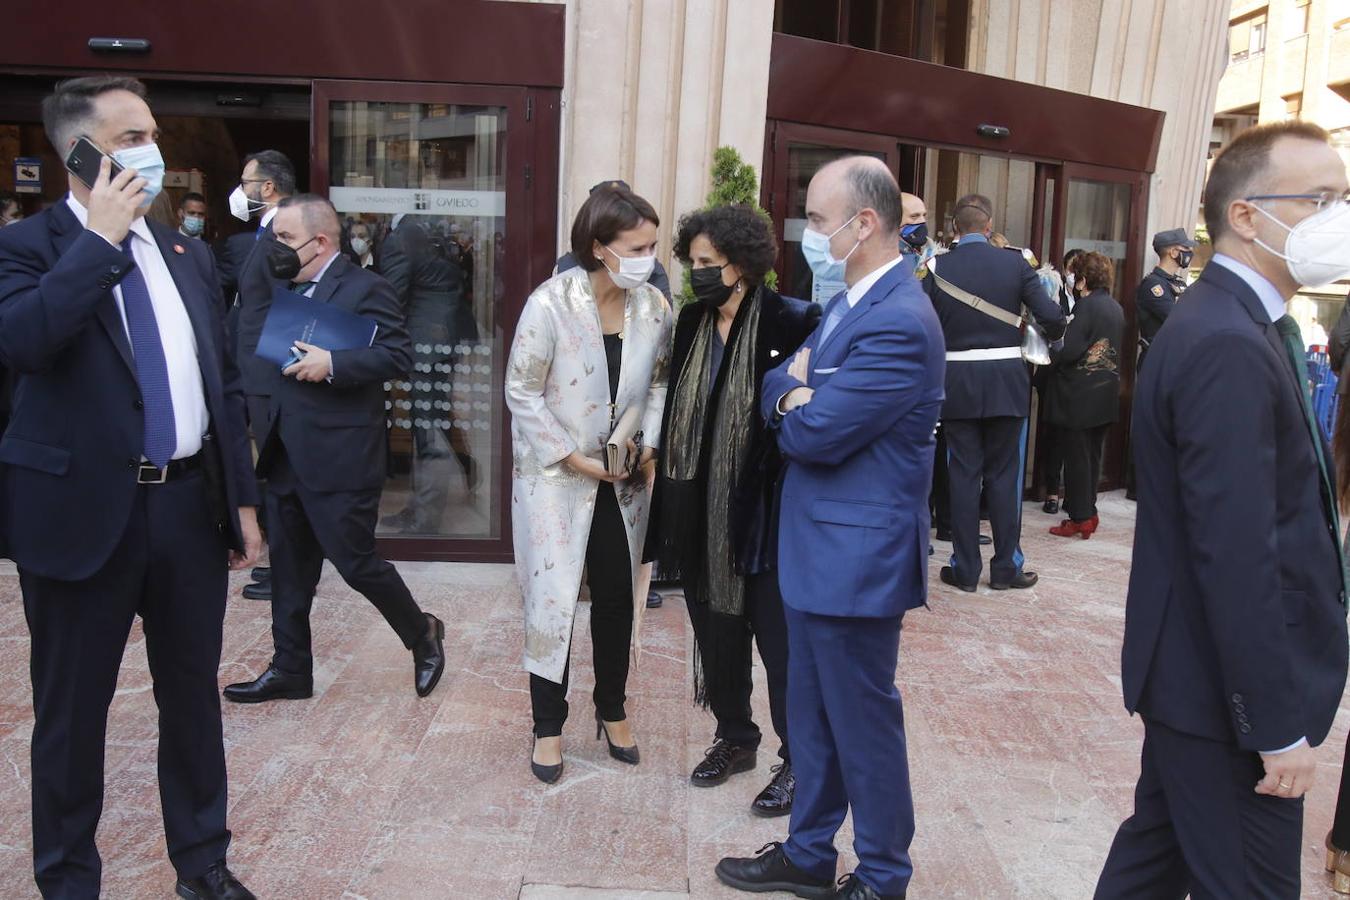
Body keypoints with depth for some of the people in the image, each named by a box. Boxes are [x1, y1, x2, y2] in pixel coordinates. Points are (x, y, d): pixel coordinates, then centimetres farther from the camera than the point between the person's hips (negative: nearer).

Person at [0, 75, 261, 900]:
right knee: (73, 711, 10)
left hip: (192, 504, 5)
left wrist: (243, 496, 10)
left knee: (194, 699, 15)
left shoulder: (189, 254, 10)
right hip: (86, 511, -4)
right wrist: (102, 238, -19)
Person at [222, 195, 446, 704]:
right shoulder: (290, 290, 14)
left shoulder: (365, 288, -10)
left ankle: (422, 633, 22)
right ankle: (290, 671, 27)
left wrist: (332, 364, -24)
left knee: (355, 562, -1)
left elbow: (398, 355, -17)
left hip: (338, 460, -8)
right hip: (287, 458, 8)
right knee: (289, 568, 14)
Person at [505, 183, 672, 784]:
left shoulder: (653, 307, -5)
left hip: (624, 480, 4)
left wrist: (648, 443, -6)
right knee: (552, 599, 1)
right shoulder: (551, 303, -18)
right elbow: (522, 391, -12)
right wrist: (573, 457, -16)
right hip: (555, 476, -4)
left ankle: (612, 710, 33)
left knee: (618, 598, 12)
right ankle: (548, 726, 21)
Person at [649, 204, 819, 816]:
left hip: (764, 509, -6)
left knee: (779, 638, 4)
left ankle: (797, 760, 22)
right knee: (716, 630, 17)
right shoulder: (692, 321, 6)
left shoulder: (792, 323, -13)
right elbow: (676, 405, 11)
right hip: (701, 513, 6)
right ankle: (735, 738, 37)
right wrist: (669, 504, 8)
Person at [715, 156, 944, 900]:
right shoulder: (848, 303, 11)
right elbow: (778, 385, 10)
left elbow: (815, 433, -25)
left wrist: (795, 401, -4)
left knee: (863, 723, 7)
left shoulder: (900, 322, -22)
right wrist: (796, 385, -12)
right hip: (818, 548, 10)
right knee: (812, 715, 20)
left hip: (857, 555, -9)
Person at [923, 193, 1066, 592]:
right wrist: (1051, 338, 15)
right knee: (1004, 475, 9)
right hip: (1007, 380, 0)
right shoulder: (1014, 262, -3)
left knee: (963, 474, 7)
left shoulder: (937, 267, -5)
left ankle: (965, 568, 11)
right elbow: (1052, 316, -7)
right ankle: (1006, 567, 16)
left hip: (958, 382, 0)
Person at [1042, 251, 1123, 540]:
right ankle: (1089, 513, 21)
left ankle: (1080, 518, 4)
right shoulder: (1116, 308, 10)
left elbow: (1070, 351, -23)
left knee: (1076, 456, 0)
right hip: (1106, 395, 8)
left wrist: (1051, 351, -3)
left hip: (1079, 396, -8)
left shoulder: (1086, 306, -16)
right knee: (1092, 455, 15)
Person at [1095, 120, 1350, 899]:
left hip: (1198, 671, 10)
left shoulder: (1233, 323, 9)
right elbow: (1236, 555, -26)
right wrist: (1280, 722, -20)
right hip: (1229, 687, -10)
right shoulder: (1228, 345, -23)